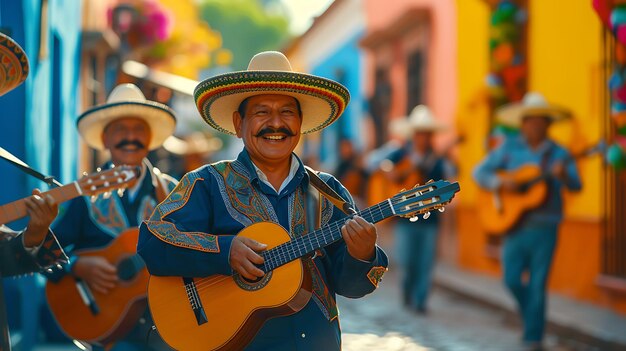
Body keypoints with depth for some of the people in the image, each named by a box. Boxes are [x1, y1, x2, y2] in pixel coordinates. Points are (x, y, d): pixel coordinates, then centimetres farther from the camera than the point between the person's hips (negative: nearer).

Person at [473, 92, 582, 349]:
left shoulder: (558, 153, 2)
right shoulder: (509, 147, 6)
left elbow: (576, 185, -8)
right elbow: (480, 172, 6)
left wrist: (563, 175, -30)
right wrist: (500, 183, -12)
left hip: (544, 228, -1)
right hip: (515, 224, 2)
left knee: (537, 285, -1)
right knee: (512, 279, -1)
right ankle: (531, 314, 29)